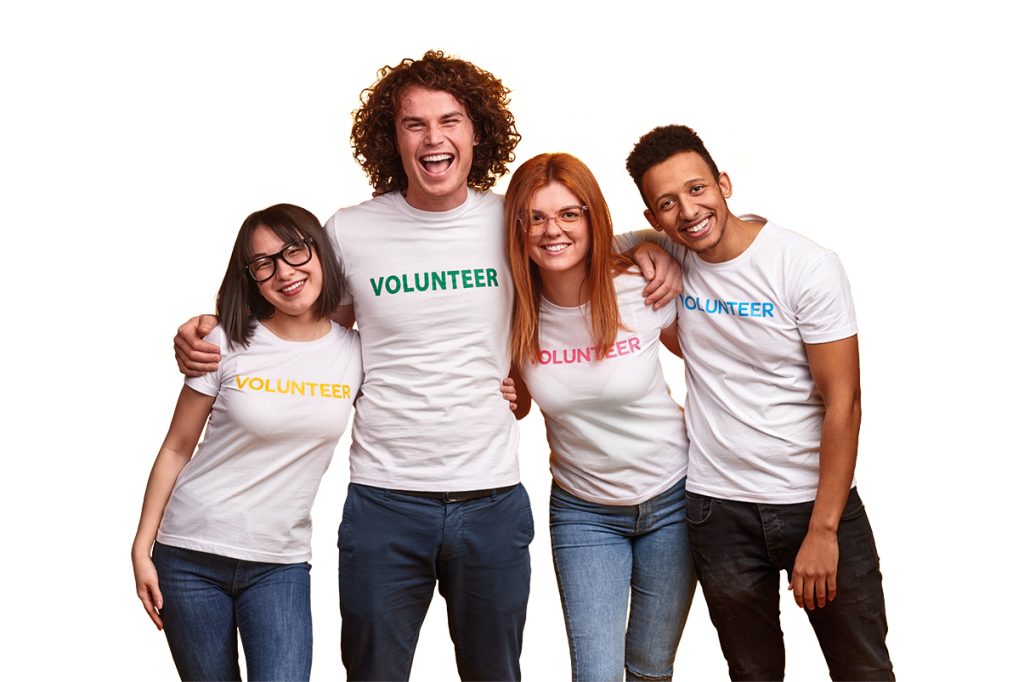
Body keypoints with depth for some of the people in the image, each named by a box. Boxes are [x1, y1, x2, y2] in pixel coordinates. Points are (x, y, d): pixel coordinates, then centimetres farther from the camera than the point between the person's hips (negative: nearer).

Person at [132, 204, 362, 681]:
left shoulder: (355, 352, -1)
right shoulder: (228, 345, -7)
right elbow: (176, 449, -1)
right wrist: (141, 550, -3)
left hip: (280, 565, 1)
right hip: (191, 555, -1)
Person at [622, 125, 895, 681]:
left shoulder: (807, 266, -12)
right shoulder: (671, 258, -2)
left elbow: (843, 402, -13)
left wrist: (823, 530, -16)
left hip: (816, 498, -2)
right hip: (718, 508, 3)